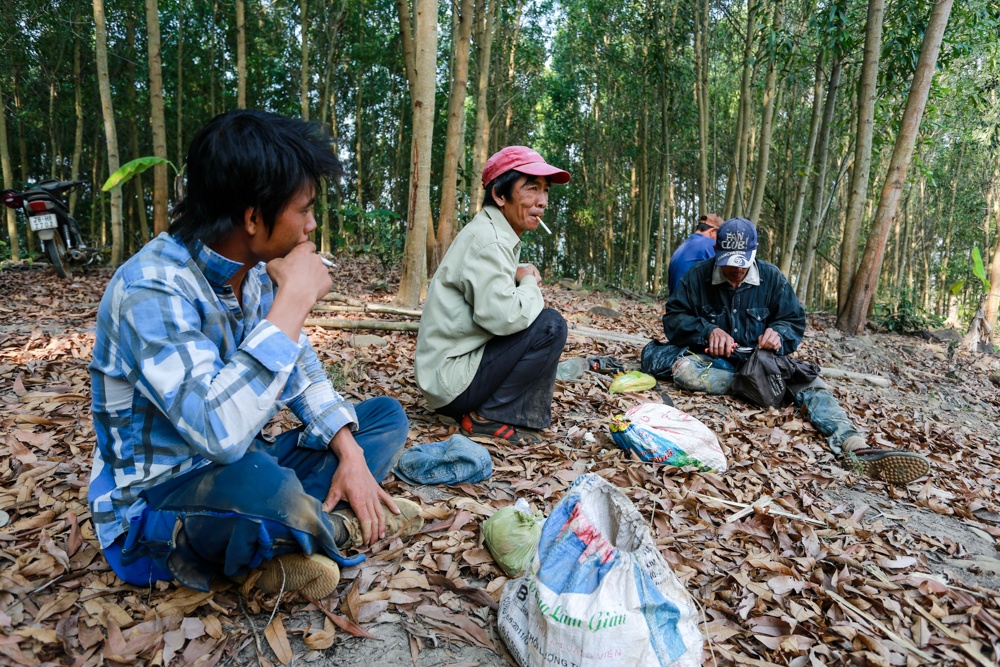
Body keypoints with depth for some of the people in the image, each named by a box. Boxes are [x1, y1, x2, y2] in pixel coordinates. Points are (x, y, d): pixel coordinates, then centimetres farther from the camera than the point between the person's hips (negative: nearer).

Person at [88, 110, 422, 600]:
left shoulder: (257, 267, -4)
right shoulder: (152, 288, -27)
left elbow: (302, 369, 6)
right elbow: (220, 432, -40)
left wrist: (350, 453, -8)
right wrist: (294, 300, -33)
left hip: (243, 464, 8)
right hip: (154, 502, -8)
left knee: (386, 416, 3)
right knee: (270, 490, -40)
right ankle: (339, 528, -6)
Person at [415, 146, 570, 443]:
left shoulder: (500, 236, 12)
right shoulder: (486, 240, -19)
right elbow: (503, 316, -31)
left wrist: (523, 279, -3)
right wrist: (529, 283, -10)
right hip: (451, 378, -10)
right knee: (551, 326, -17)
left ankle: (480, 408, 11)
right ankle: (487, 417, -8)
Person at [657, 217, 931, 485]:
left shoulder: (771, 277, 1)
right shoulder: (699, 275, -5)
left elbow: (795, 322, 5)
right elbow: (673, 318, -6)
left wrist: (778, 334, -20)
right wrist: (709, 330, -25)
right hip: (713, 361, -2)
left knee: (809, 383, -26)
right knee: (684, 370, -36)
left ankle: (856, 448, -45)